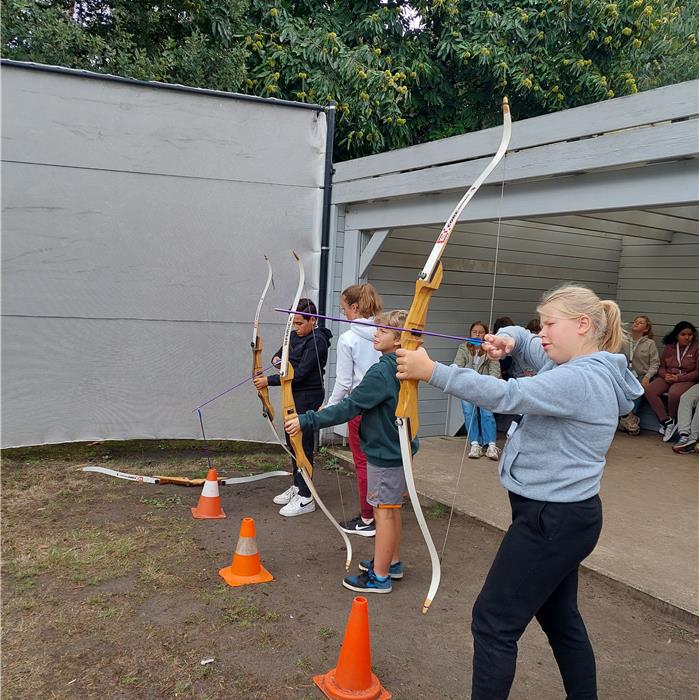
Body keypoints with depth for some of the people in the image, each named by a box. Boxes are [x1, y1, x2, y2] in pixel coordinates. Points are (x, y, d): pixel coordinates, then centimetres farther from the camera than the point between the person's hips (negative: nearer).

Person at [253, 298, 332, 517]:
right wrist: (277, 357, 0)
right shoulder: (295, 336, 9)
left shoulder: (317, 342, -17)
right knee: (292, 441, 16)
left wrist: (269, 381, -22)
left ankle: (305, 498, 1)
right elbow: (283, 350, 25)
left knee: (303, 445, -6)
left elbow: (299, 373, -23)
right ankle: (297, 487, 30)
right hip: (294, 396, 9)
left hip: (308, 398, -9)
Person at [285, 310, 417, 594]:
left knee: (384, 511, 0)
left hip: (384, 454, -9)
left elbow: (349, 407, -27)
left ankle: (379, 576, 11)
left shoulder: (381, 372, -24)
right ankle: (392, 562, 34)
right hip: (397, 449, 9)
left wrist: (307, 420, -25)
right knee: (392, 508, 19)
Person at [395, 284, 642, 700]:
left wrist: (432, 371, -32)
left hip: (552, 520, -11)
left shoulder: (581, 380, -22)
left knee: (493, 621, -3)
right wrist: (508, 339, -4)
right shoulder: (580, 369, 9)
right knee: (560, 617, 24)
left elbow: (507, 396, -32)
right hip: (563, 515, 11)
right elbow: (523, 340, 20)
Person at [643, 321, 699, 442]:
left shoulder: (696, 348, -1)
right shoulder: (669, 347, 11)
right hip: (667, 377, 5)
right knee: (648, 390, -24)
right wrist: (665, 375, -8)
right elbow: (662, 366, 16)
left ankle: (671, 420, -10)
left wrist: (678, 378, -16)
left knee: (674, 393, -38)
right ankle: (667, 422, -22)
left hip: (686, 379, -4)